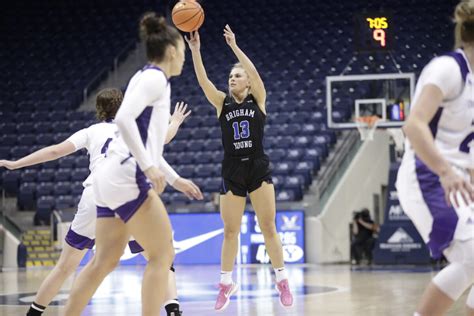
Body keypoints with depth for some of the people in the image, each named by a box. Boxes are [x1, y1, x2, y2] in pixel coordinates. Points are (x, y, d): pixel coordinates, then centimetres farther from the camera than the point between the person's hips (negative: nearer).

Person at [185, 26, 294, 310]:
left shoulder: (258, 99, 3)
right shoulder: (222, 103, 6)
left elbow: (254, 73, -15)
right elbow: (203, 81, -8)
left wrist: (234, 46, -22)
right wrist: (195, 50, -20)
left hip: (259, 169, -2)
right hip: (232, 172, 2)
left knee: (268, 227, -2)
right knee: (230, 231, 4)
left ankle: (282, 280, 7)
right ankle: (226, 283, 16)